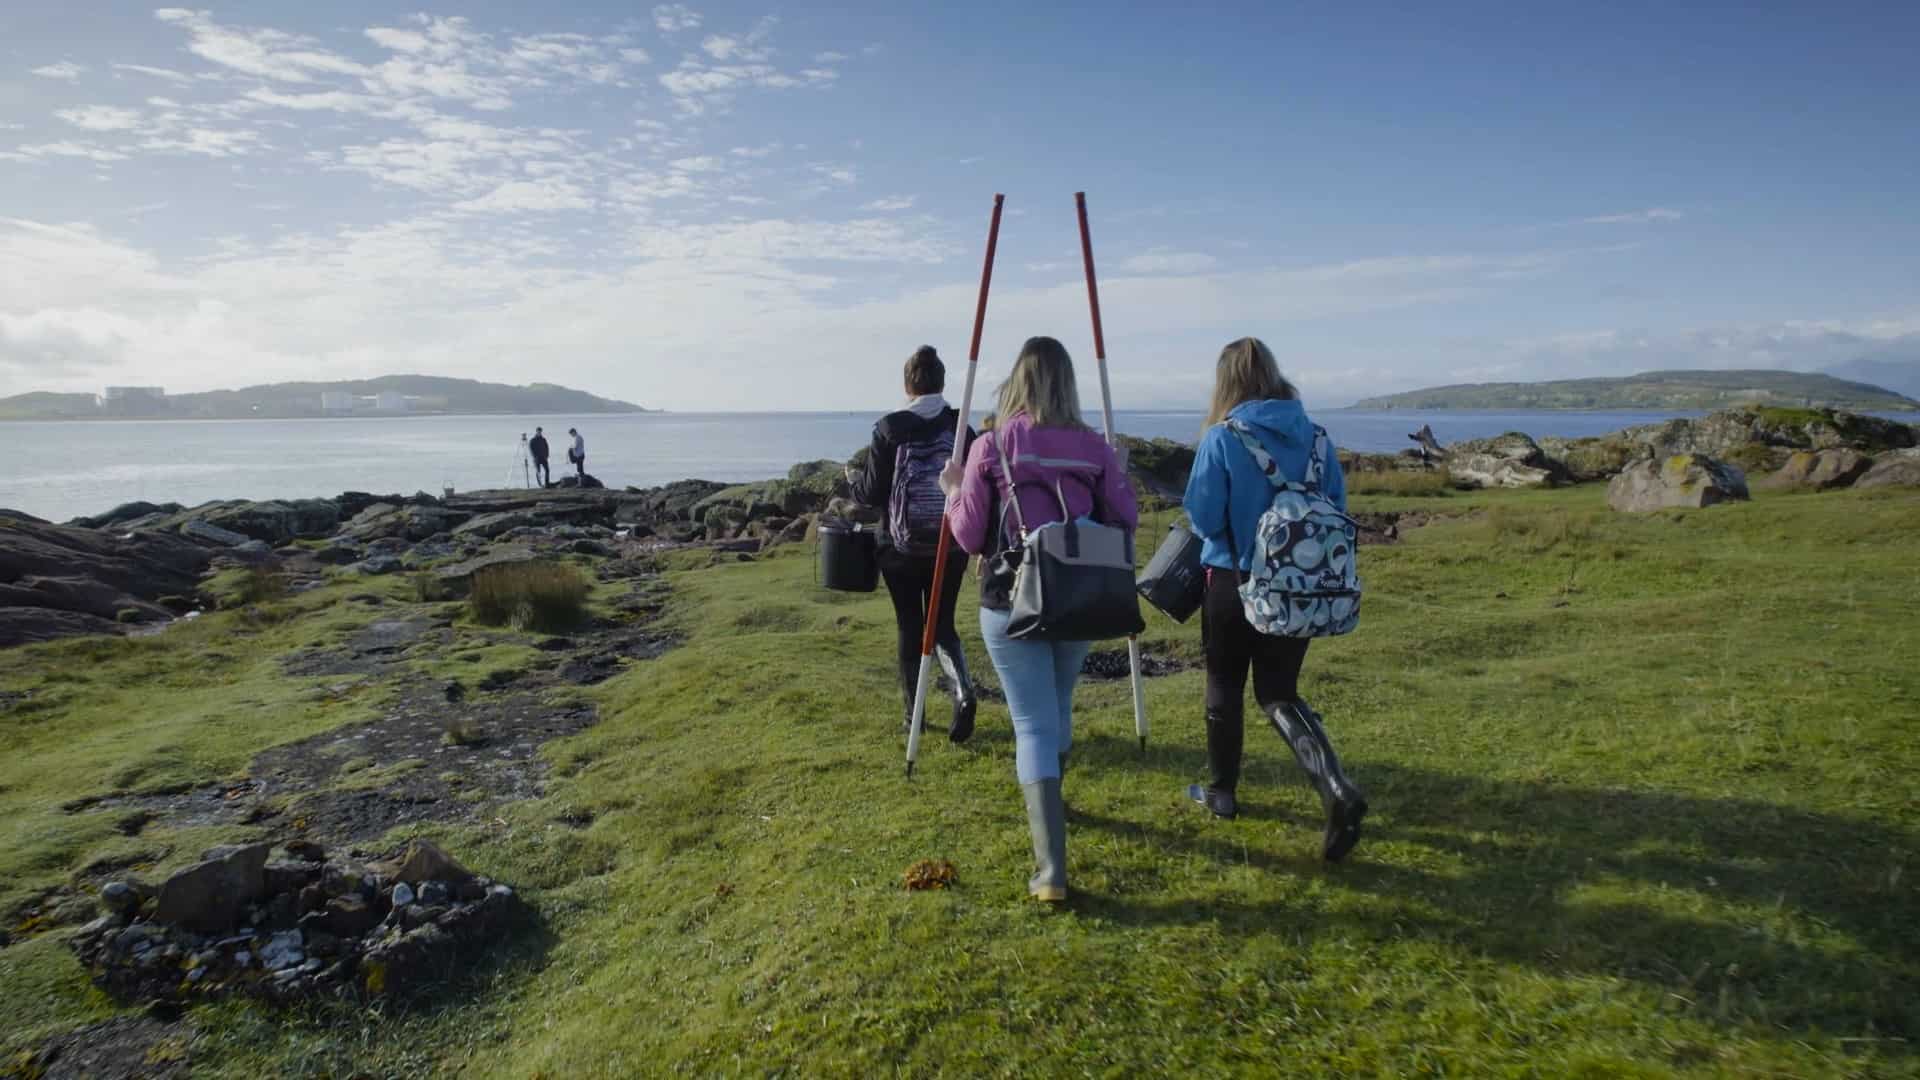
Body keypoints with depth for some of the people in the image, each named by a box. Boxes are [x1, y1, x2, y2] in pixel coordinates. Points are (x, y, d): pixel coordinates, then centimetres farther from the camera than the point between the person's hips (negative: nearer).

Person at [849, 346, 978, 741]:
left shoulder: (888, 430, -8)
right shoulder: (960, 427, -2)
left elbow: (872, 492, -7)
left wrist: (852, 479, 14)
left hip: (901, 545, -2)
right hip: (950, 545, 2)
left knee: (909, 626, 12)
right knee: (943, 624, 13)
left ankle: (914, 714, 19)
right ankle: (963, 692, -11)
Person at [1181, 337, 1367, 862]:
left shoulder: (1221, 438, -12)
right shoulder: (1313, 435, 1)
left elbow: (1203, 517, -14)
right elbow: (1337, 507, 5)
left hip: (1236, 582, -4)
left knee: (1225, 688, 16)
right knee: (1279, 693, 13)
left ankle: (1220, 792, 29)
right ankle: (1336, 788, -8)